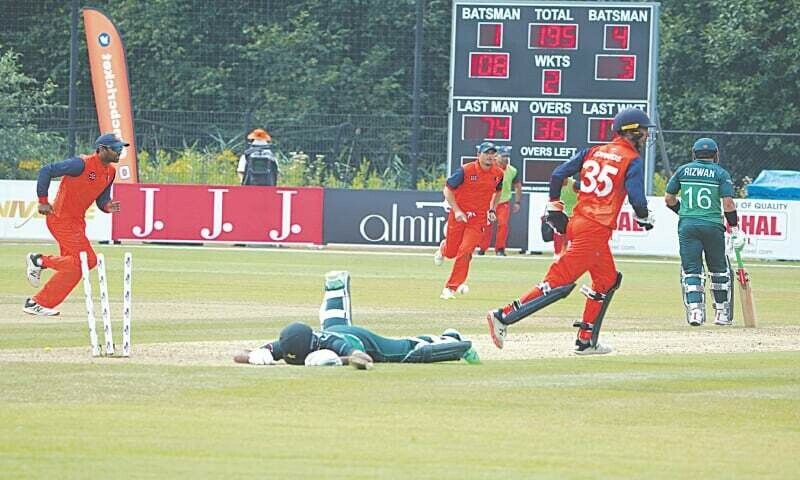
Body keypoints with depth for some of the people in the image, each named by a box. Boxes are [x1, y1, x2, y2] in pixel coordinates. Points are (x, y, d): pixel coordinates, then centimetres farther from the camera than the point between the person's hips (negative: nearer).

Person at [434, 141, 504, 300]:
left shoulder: (498, 173, -4)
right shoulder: (466, 171, -16)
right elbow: (447, 189, -8)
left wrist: (492, 209, 10)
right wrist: (456, 210, -17)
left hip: (479, 218, 1)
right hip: (460, 214, -1)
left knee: (465, 251, -13)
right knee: (451, 252, 7)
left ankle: (450, 288, -5)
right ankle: (444, 247, 48)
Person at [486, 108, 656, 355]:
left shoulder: (593, 151, 15)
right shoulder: (633, 160, -5)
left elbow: (558, 174, 9)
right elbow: (636, 197, -15)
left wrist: (554, 207, 17)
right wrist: (644, 218, 5)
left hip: (576, 223, 9)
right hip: (596, 230, -9)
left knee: (607, 280, 21)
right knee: (560, 281, -10)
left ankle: (586, 341, 20)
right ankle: (504, 316, -17)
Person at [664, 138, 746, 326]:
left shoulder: (683, 170, 9)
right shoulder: (721, 173, 2)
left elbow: (669, 198, 10)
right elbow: (728, 203, -7)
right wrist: (735, 229, -2)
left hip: (687, 226, 1)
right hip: (712, 225, -1)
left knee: (691, 270, 2)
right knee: (719, 269, 13)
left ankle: (694, 309, -15)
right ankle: (722, 313, 15)